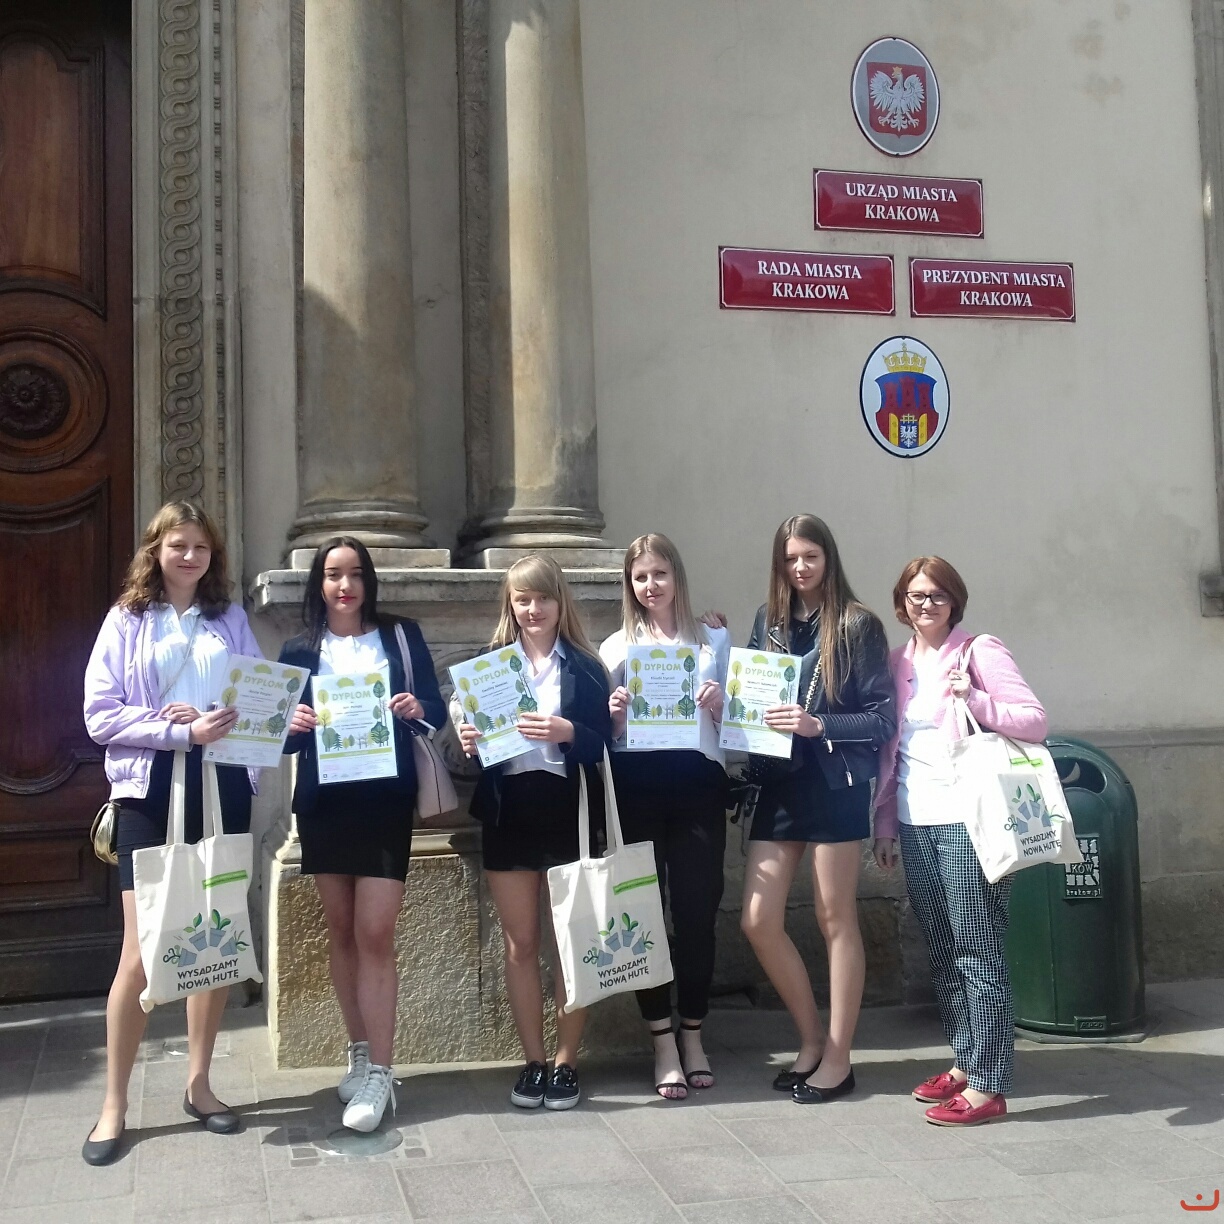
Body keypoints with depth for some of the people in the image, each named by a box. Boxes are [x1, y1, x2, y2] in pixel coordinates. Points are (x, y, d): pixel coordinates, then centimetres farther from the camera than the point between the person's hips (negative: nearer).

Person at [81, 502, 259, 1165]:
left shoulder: (231, 620, 11)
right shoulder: (126, 620, 3)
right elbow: (100, 714, -6)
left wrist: (218, 718, -13)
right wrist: (181, 731, -17)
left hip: (223, 787, 3)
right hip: (151, 789, -3)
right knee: (142, 953, -4)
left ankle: (199, 1083, 25)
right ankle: (115, 1104, 10)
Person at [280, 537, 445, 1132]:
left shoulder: (401, 635, 5)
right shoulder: (298, 650, 9)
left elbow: (437, 710, 4)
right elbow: (284, 739, 8)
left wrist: (418, 710, -17)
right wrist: (292, 725, -13)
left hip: (384, 797, -2)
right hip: (323, 801, 3)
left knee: (375, 933, -8)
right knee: (340, 931, 10)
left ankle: (379, 1072, -3)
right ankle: (359, 1051, 24)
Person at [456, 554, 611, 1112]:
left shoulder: (585, 667, 3)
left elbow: (604, 743, -3)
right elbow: (474, 733, 8)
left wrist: (567, 731, -22)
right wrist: (468, 740, -14)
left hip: (567, 809, -2)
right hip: (509, 811, 2)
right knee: (520, 944, 7)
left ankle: (566, 1062, 16)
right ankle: (533, 1062, 18)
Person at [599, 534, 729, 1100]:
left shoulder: (714, 641, 13)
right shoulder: (615, 647, 12)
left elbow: (731, 727, 13)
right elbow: (607, 735, 12)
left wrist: (718, 706, -7)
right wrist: (614, 714, -8)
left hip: (697, 783, 0)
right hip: (637, 787, 0)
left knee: (697, 912, 1)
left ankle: (693, 1035, 18)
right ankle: (662, 1043, 12)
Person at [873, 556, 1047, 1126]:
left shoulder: (979, 651, -2)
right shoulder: (898, 663, 14)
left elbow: (1035, 720, -7)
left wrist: (975, 700, -21)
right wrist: (885, 822, 14)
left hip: (966, 820, -6)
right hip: (915, 823, 6)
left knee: (979, 952, -5)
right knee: (942, 952, 12)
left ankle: (987, 1086, 0)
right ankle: (965, 1062, 24)